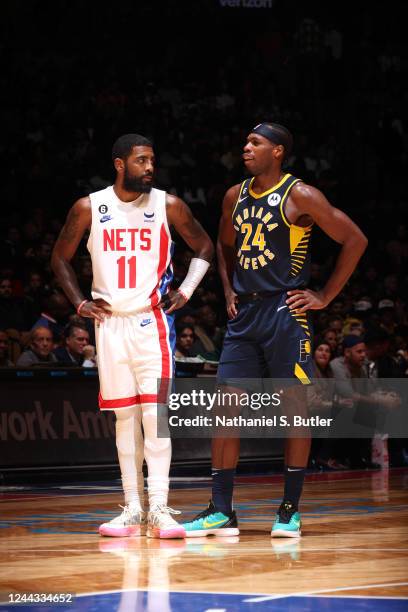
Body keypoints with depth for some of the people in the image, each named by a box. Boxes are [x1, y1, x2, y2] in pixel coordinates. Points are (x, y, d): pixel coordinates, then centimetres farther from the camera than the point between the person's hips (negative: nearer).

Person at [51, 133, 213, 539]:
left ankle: (159, 508, -11)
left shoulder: (168, 206, -2)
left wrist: (186, 290, 0)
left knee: (154, 412, -11)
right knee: (125, 416, 5)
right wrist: (79, 302, 4)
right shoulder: (89, 208, 0)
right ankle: (133, 509, 10)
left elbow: (204, 247, 11)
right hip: (110, 322, 2)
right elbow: (60, 258, 13)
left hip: (153, 319, -2)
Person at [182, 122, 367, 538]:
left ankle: (290, 510, 8)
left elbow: (355, 240, -7)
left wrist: (325, 296, -7)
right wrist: (229, 291, 14)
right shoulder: (235, 196, 11)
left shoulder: (300, 196, -7)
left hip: (285, 310, -6)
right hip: (244, 313, 6)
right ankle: (221, 512, 4)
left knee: (294, 405, 0)